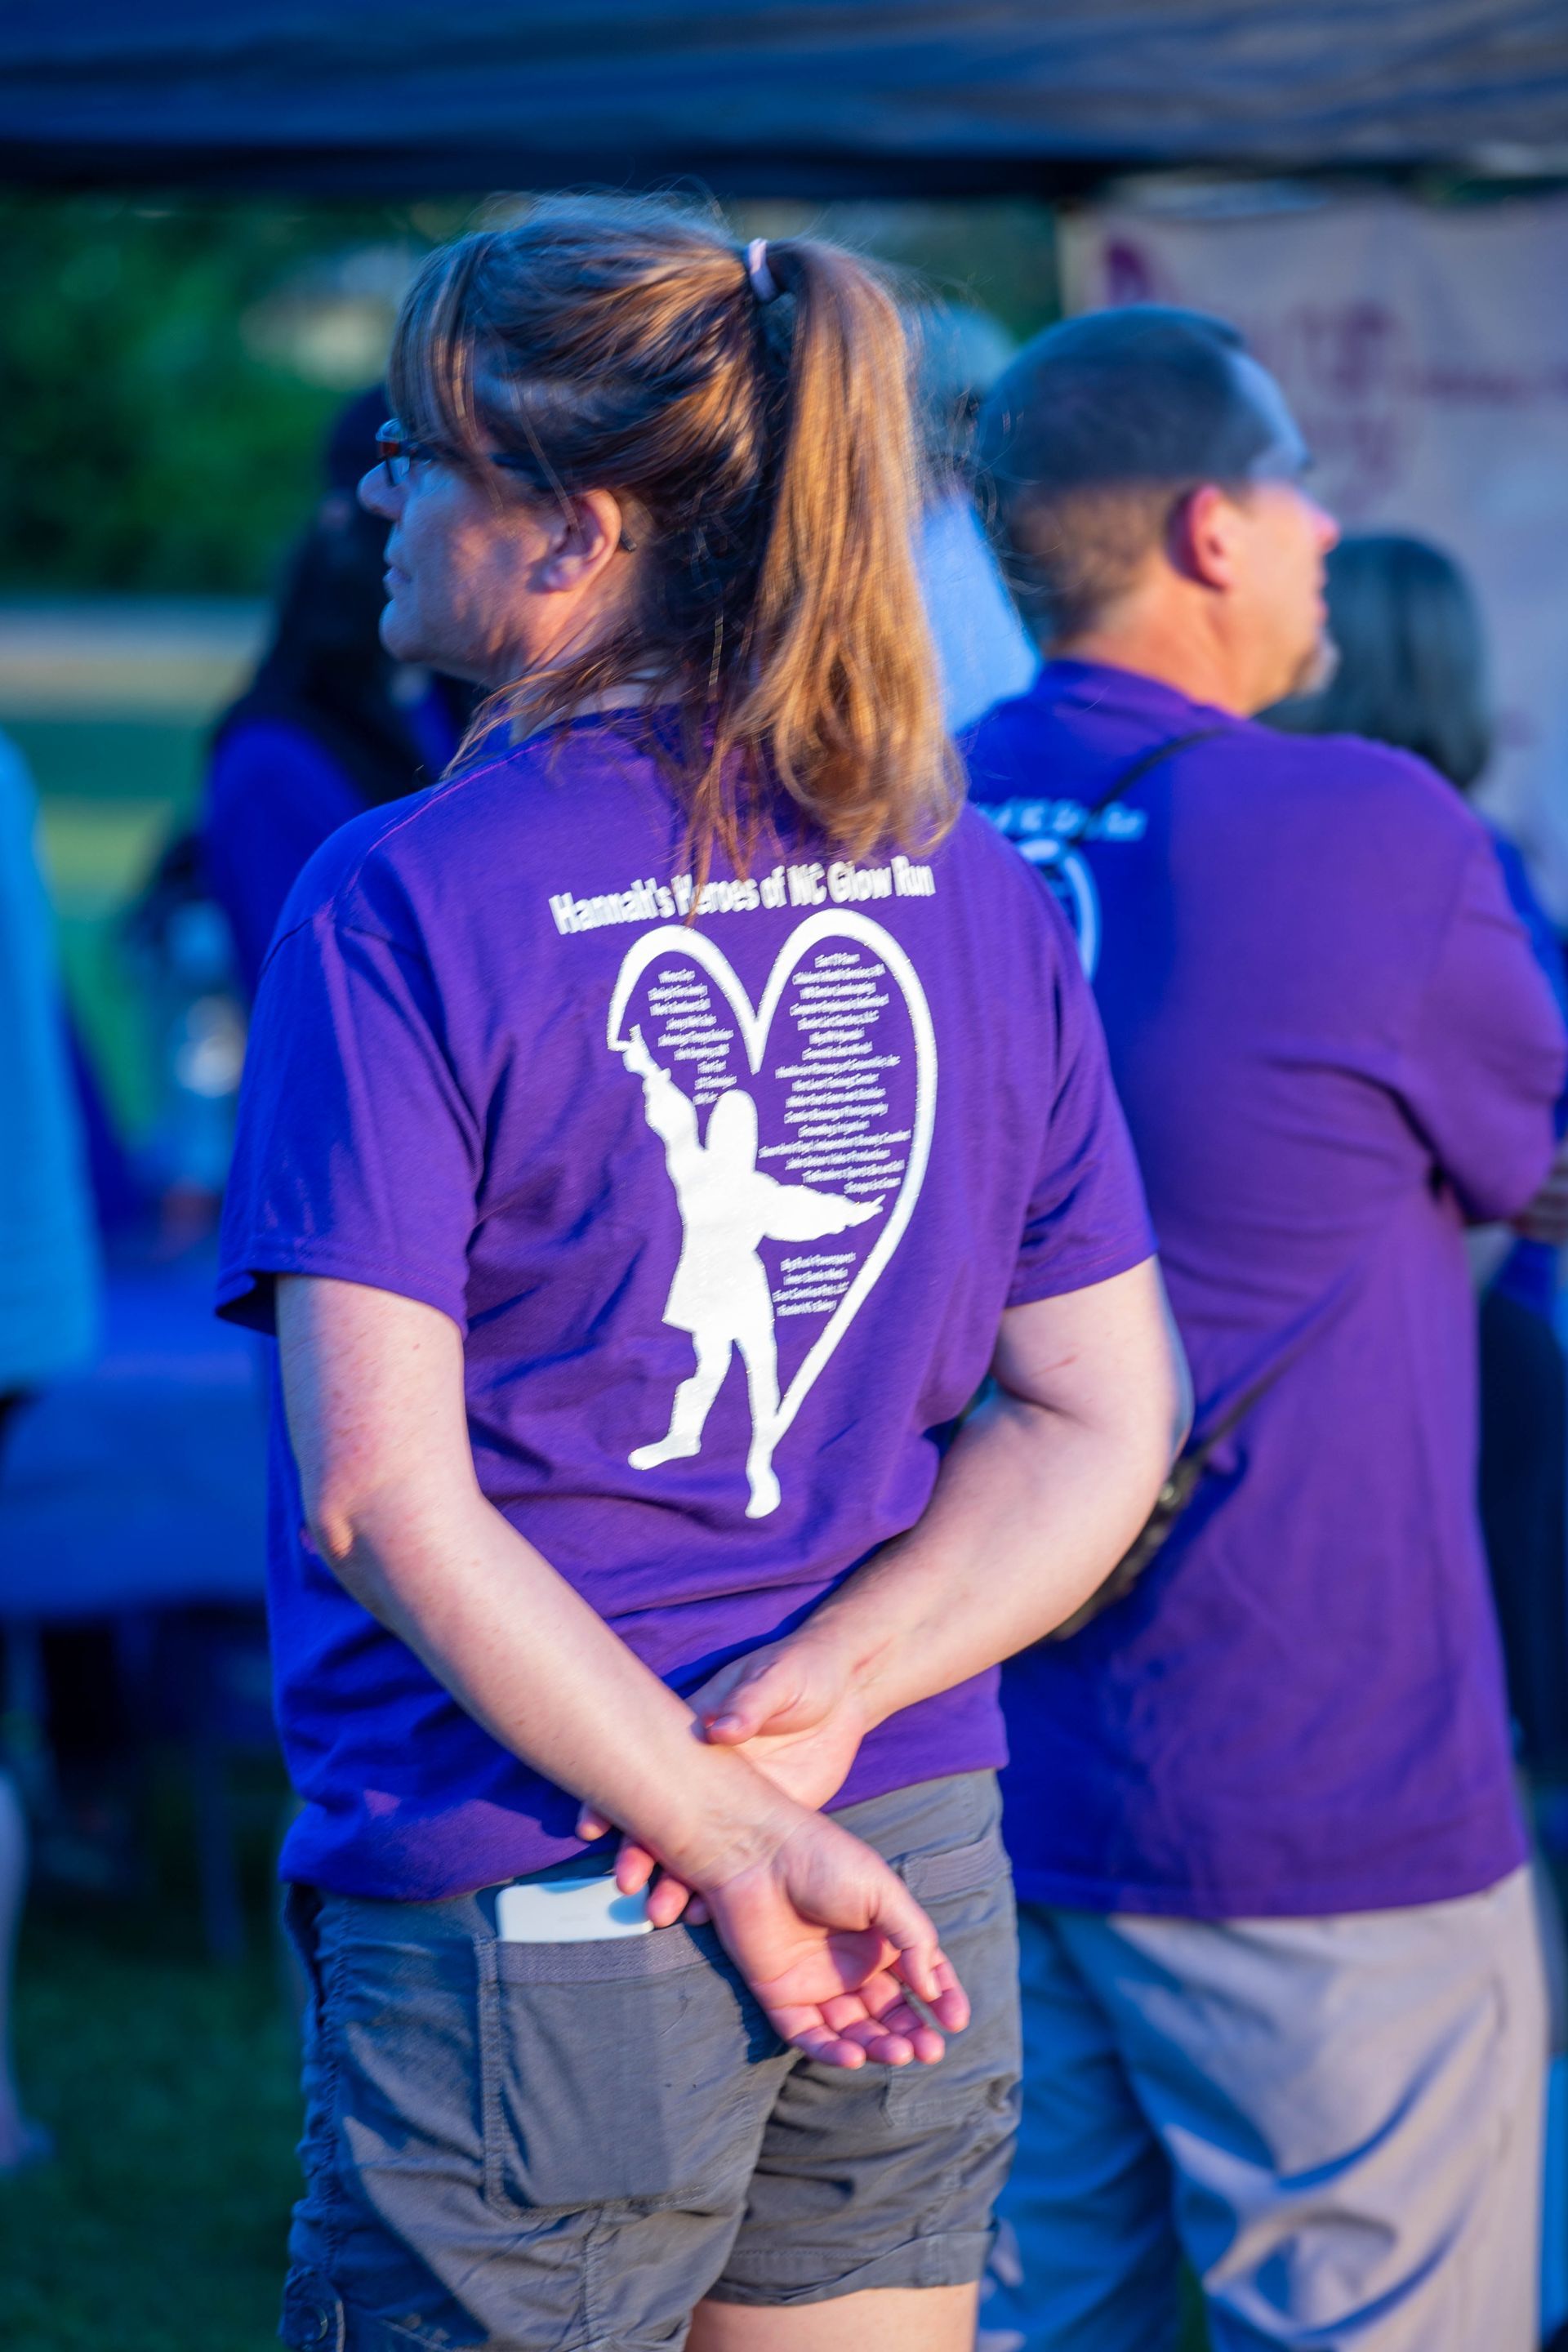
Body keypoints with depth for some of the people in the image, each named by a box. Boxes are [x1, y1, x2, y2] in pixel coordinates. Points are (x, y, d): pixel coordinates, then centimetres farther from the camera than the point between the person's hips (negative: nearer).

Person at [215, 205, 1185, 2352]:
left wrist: (723, 1831, -15)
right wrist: (810, 1714, -6)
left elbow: (383, 1497, -17)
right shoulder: (976, 890, 4)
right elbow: (1107, 1418, 4)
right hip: (918, 1883, 5)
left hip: (524, 1921, -5)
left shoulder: (400, 907, -11)